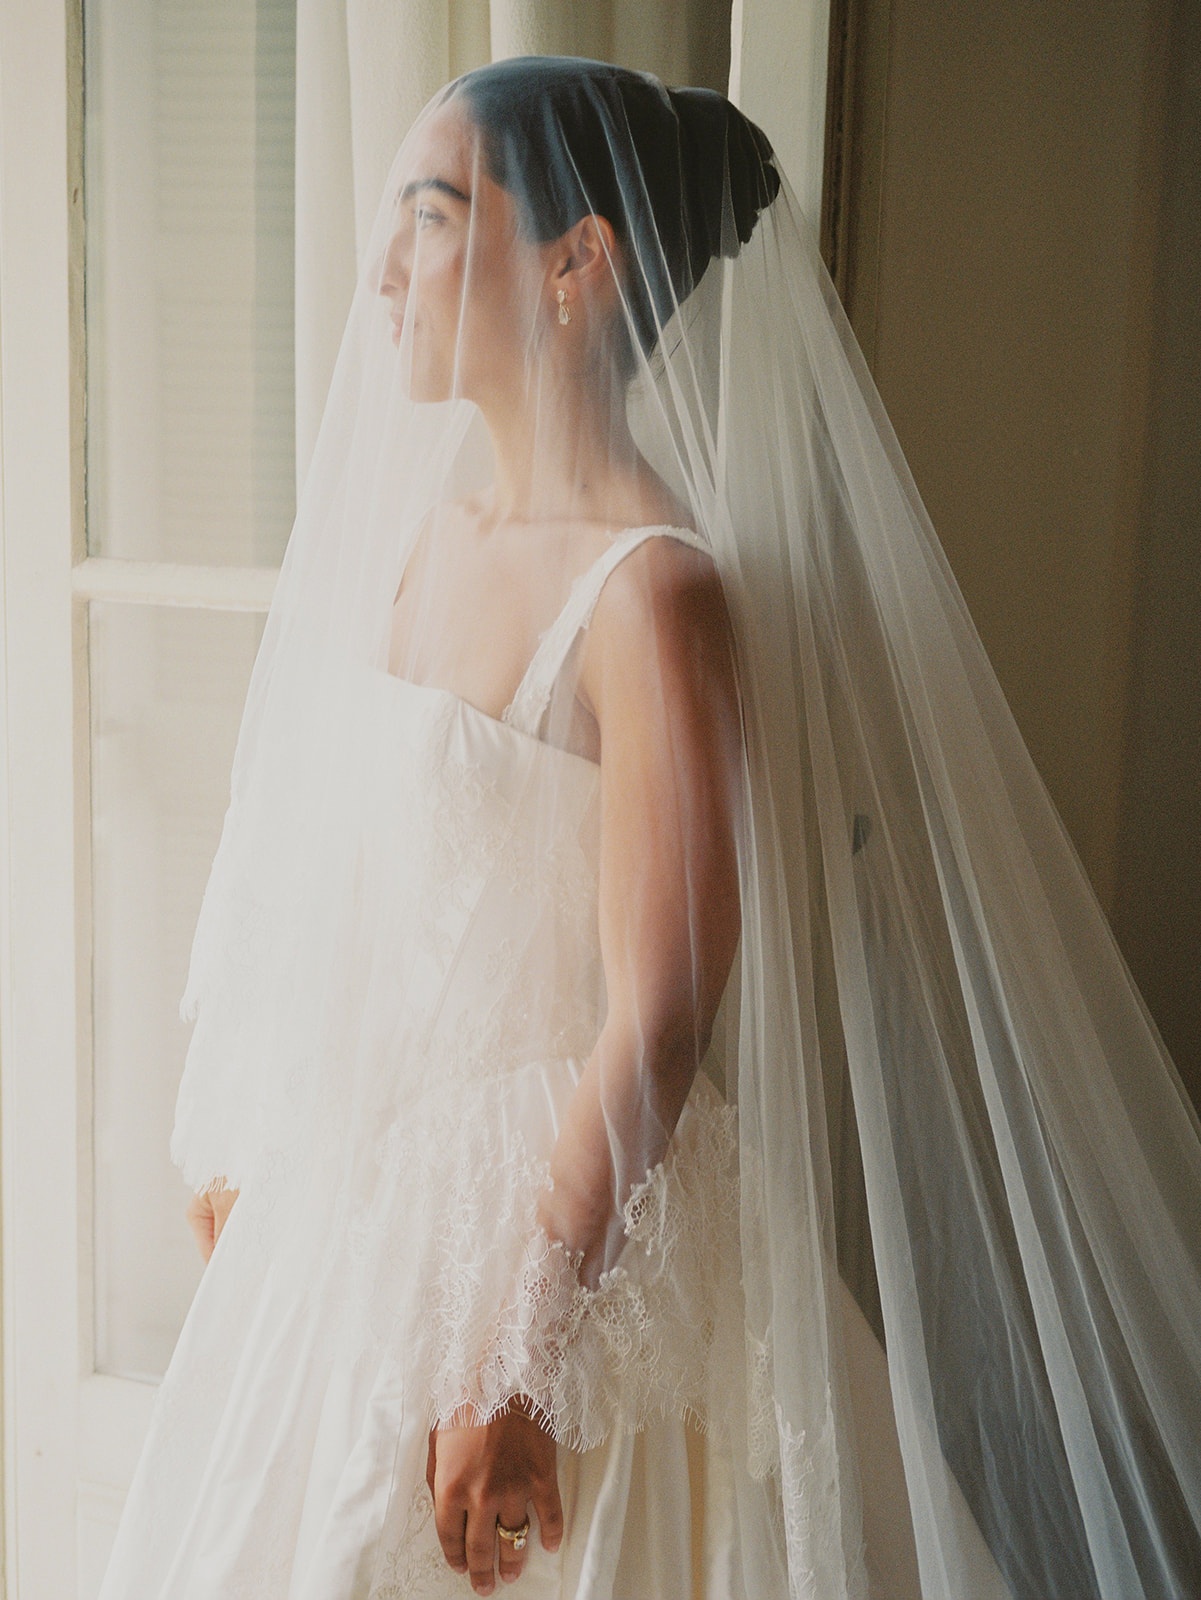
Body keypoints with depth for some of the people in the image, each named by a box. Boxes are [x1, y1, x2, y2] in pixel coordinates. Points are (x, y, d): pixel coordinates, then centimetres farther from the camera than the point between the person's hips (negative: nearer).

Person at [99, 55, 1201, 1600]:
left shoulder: (655, 591, -20)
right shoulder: (419, 530, 4)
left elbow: (656, 1027, -23)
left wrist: (521, 1362, -22)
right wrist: (241, 1149, 16)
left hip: (571, 1213, -8)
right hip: (356, 1195, 8)